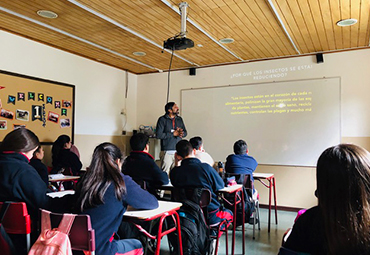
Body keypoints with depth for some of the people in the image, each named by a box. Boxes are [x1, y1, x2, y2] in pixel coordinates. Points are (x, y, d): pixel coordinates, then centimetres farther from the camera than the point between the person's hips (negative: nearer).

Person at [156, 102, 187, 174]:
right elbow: (158, 135, -11)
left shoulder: (179, 119, 13)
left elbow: (185, 133, 14)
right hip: (167, 151, -5)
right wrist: (173, 134, -12)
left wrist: (181, 133, -10)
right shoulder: (162, 119, -3)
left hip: (178, 151, 5)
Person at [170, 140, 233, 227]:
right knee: (229, 212, 27)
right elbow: (221, 187, -7)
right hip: (210, 217, -4)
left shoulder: (174, 172, -13)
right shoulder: (205, 167, -20)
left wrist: (176, 162, 6)